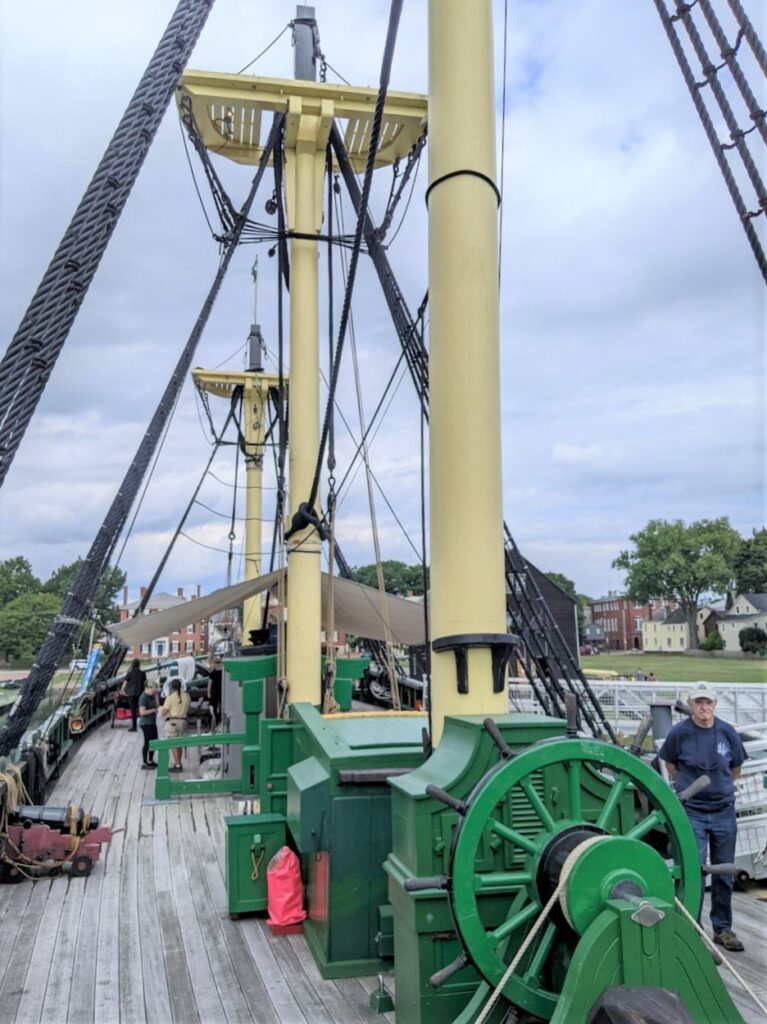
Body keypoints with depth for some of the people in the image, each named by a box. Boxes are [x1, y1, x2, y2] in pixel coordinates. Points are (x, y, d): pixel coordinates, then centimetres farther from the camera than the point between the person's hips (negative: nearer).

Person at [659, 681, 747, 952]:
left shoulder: (727, 732, -4)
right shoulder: (679, 733, -10)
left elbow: (735, 769, 13)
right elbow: (671, 765, 8)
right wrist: (688, 785, 6)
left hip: (724, 811, 3)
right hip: (692, 812, -3)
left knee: (724, 874, 12)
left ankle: (723, 928, 28)